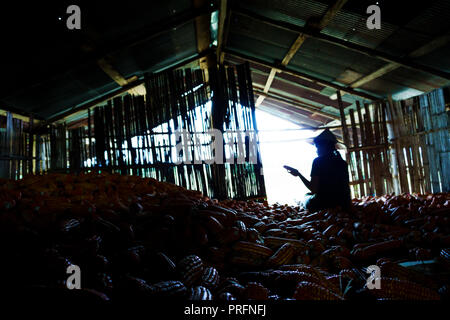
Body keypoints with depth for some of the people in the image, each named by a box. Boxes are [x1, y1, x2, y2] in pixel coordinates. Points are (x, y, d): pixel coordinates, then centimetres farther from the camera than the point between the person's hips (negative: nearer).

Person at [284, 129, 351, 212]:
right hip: (343, 206, 5)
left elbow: (313, 189, -12)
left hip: (324, 204, -5)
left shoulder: (318, 161, -8)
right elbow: (347, 188, 12)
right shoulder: (343, 163, 8)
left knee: (307, 195, 25)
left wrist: (298, 174, -1)